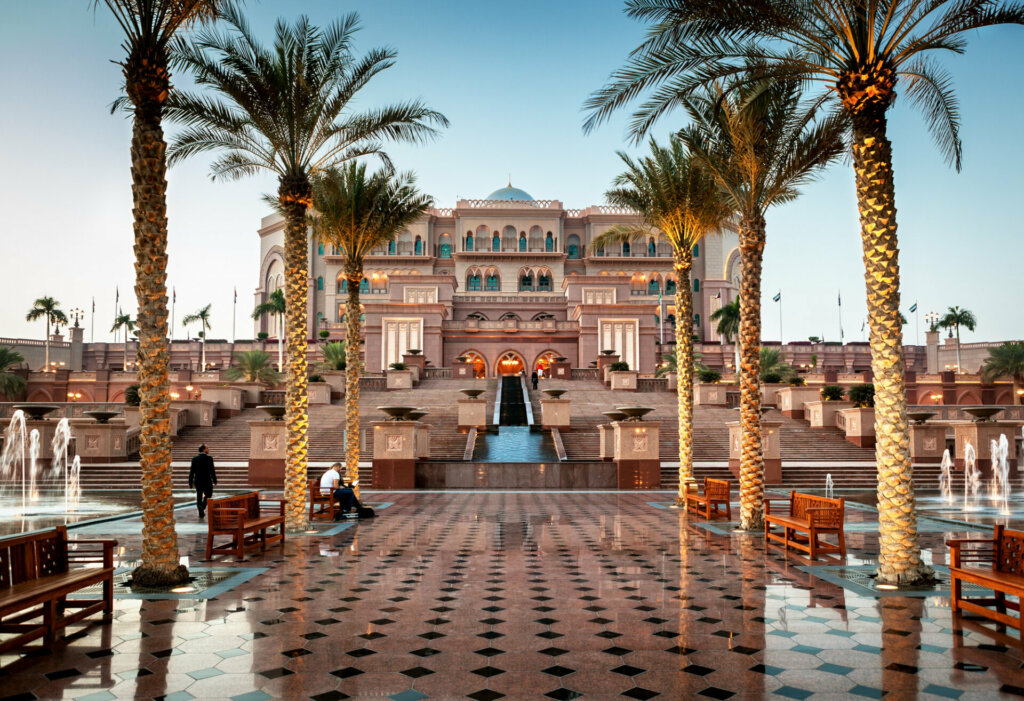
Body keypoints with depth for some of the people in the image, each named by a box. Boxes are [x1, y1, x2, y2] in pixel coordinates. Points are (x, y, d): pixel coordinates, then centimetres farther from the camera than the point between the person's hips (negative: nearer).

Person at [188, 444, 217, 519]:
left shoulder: (194, 459, 2)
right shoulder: (209, 458, -9)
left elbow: (192, 472, 3)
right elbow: (212, 471, -10)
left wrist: (190, 483, 8)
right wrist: (214, 480, 0)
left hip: (197, 481, 3)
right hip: (207, 481, -3)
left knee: (199, 497, 10)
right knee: (208, 495, 14)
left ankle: (201, 513, 9)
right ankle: (202, 506, -10)